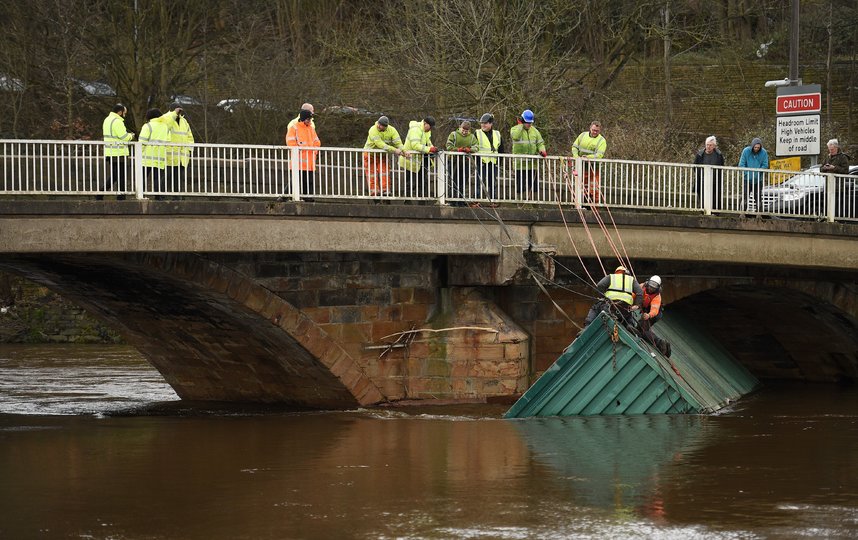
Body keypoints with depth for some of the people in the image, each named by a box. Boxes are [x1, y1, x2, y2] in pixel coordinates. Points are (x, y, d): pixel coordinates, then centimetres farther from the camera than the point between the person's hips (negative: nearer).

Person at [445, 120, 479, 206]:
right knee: (453, 182, -3)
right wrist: (458, 149, -17)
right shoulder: (454, 135, 5)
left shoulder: (472, 137, 13)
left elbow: (476, 147, 2)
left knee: (463, 182, 4)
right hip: (454, 161, -3)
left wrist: (469, 150, -18)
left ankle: (461, 201, 9)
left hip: (466, 162, 3)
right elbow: (449, 146, -4)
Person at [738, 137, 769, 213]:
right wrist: (748, 173, -18)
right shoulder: (746, 151, -7)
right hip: (747, 179, -1)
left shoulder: (763, 153, -5)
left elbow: (765, 165, -4)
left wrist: (757, 172, -18)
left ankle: (759, 213, 10)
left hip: (758, 180, 1)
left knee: (758, 198, 4)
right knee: (745, 197, -2)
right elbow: (741, 164, -5)